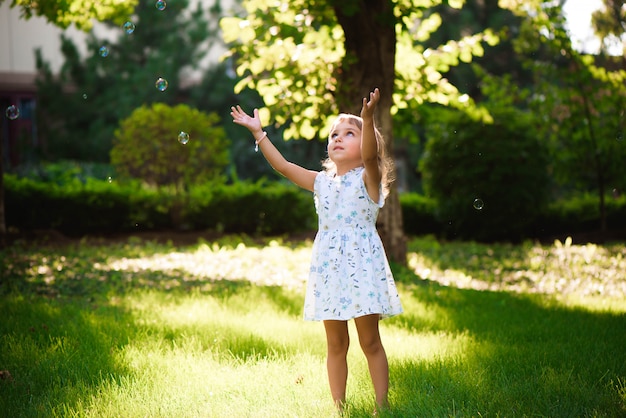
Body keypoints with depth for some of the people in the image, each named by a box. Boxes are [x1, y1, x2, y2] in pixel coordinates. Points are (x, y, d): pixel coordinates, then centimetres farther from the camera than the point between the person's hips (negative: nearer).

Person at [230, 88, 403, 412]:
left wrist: (368, 118, -39)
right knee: (336, 344, 8)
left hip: (362, 265, -5)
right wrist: (258, 133, 8)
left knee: (370, 341, 1)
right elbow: (283, 166, 13)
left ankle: (382, 404, 8)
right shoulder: (322, 182, 12)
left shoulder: (368, 178, -2)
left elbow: (370, 155, -23)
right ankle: (338, 407, 14)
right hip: (328, 267, 5)